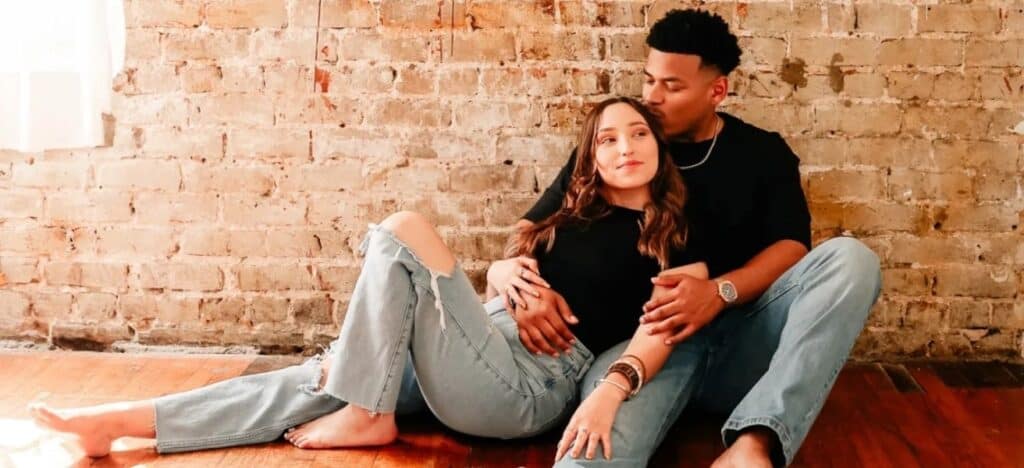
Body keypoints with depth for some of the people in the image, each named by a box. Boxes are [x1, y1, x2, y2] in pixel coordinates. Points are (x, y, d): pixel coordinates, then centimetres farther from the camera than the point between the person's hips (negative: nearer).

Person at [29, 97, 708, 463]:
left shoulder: (677, 243, 2)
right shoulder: (574, 216, 20)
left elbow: (659, 334, -13)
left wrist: (611, 391, -30)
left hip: (532, 384, -6)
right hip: (487, 349, 6)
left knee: (404, 232, -18)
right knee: (322, 379, -6)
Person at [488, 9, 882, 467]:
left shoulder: (763, 153, 14)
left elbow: (791, 247, 0)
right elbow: (529, 231, 11)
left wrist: (720, 291, -23)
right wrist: (520, 284, -16)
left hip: (742, 342, 3)